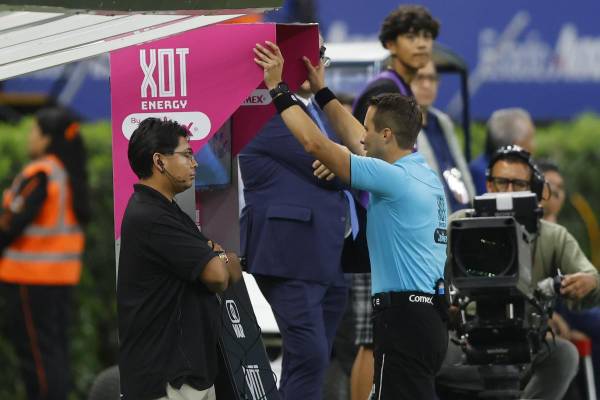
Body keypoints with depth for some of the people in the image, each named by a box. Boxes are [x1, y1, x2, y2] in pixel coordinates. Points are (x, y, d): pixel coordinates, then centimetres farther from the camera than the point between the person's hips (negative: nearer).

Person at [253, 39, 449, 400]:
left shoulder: (395, 179, -13)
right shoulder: (425, 175, 15)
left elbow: (316, 143, -14)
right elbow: (355, 140, 30)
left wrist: (278, 89, -5)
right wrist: (320, 90, 34)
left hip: (403, 317, -10)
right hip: (430, 314, 10)